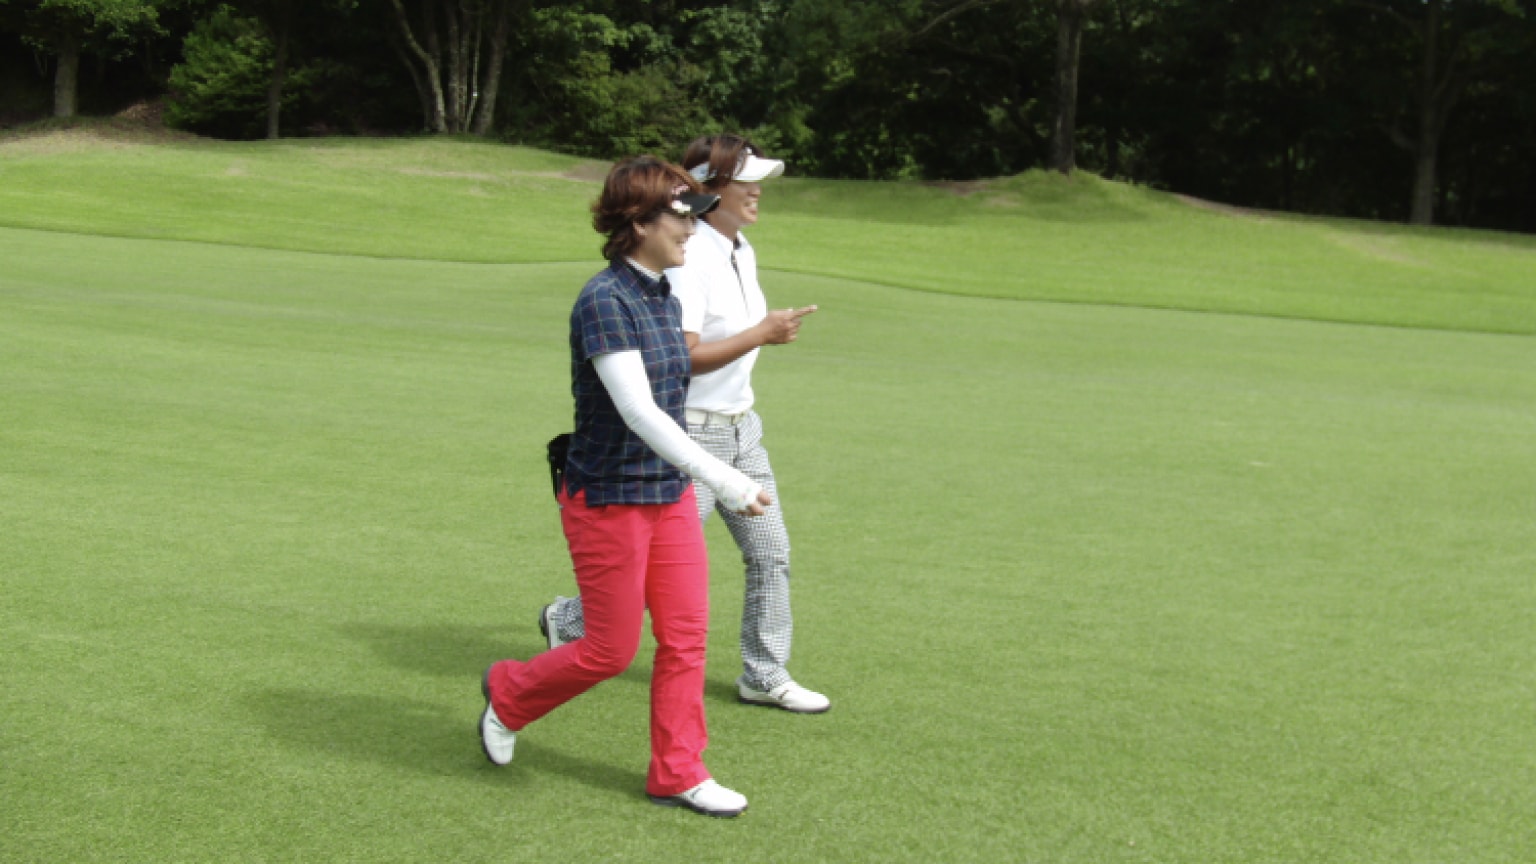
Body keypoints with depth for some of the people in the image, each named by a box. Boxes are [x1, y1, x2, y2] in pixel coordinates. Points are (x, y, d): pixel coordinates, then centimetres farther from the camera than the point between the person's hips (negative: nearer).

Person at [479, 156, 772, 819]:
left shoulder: (665, 300, 7)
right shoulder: (604, 302, -20)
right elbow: (638, 411, -28)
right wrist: (722, 479, -33)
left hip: (669, 495, 8)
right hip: (608, 500, -8)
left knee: (686, 634, 7)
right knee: (611, 651, 4)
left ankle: (677, 773, 18)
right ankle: (508, 694, 29)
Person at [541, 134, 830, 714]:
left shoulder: (742, 253, 8)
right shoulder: (690, 258, -21)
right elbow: (681, 356, -27)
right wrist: (760, 335, -28)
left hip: (741, 428, 9)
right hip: (691, 432, -9)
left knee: (770, 554, 8)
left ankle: (765, 676, 21)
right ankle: (568, 620, 23)